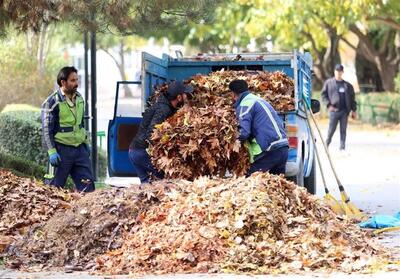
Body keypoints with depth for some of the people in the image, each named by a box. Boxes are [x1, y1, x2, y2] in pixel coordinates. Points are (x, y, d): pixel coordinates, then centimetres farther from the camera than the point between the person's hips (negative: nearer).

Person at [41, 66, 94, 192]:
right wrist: (52, 152, -19)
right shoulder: (52, 102, -11)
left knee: (88, 186, 2)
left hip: (80, 149, 6)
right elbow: (46, 130, -13)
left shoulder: (79, 98, 10)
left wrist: (86, 142, 21)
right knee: (54, 187, 1)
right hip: (62, 150, -6)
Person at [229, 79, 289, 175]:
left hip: (269, 151, -9)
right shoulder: (260, 100, 23)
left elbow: (244, 132, -16)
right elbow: (280, 122, 28)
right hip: (283, 148, 9)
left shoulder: (244, 105, -5)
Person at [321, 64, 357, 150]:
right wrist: (329, 105, -8)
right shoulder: (328, 83, 6)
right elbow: (323, 95, 4)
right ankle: (326, 145, 10)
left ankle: (342, 147, 4)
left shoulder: (347, 85, 14)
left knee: (343, 130, 2)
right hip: (334, 110, -3)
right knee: (331, 129, -3)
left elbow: (352, 98, 15)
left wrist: (353, 110, 8)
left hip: (344, 111, 3)